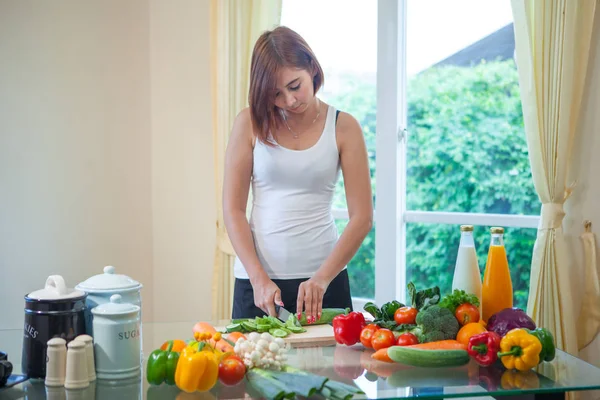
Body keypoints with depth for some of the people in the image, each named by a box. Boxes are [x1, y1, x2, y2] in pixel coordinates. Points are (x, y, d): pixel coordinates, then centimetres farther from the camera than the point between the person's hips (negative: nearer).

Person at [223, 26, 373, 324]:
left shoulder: (343, 127, -1)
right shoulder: (251, 123, 0)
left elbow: (362, 216, -5)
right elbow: (232, 209, -2)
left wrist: (322, 278, -15)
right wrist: (258, 278, -12)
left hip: (324, 276, 0)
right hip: (257, 279, 0)